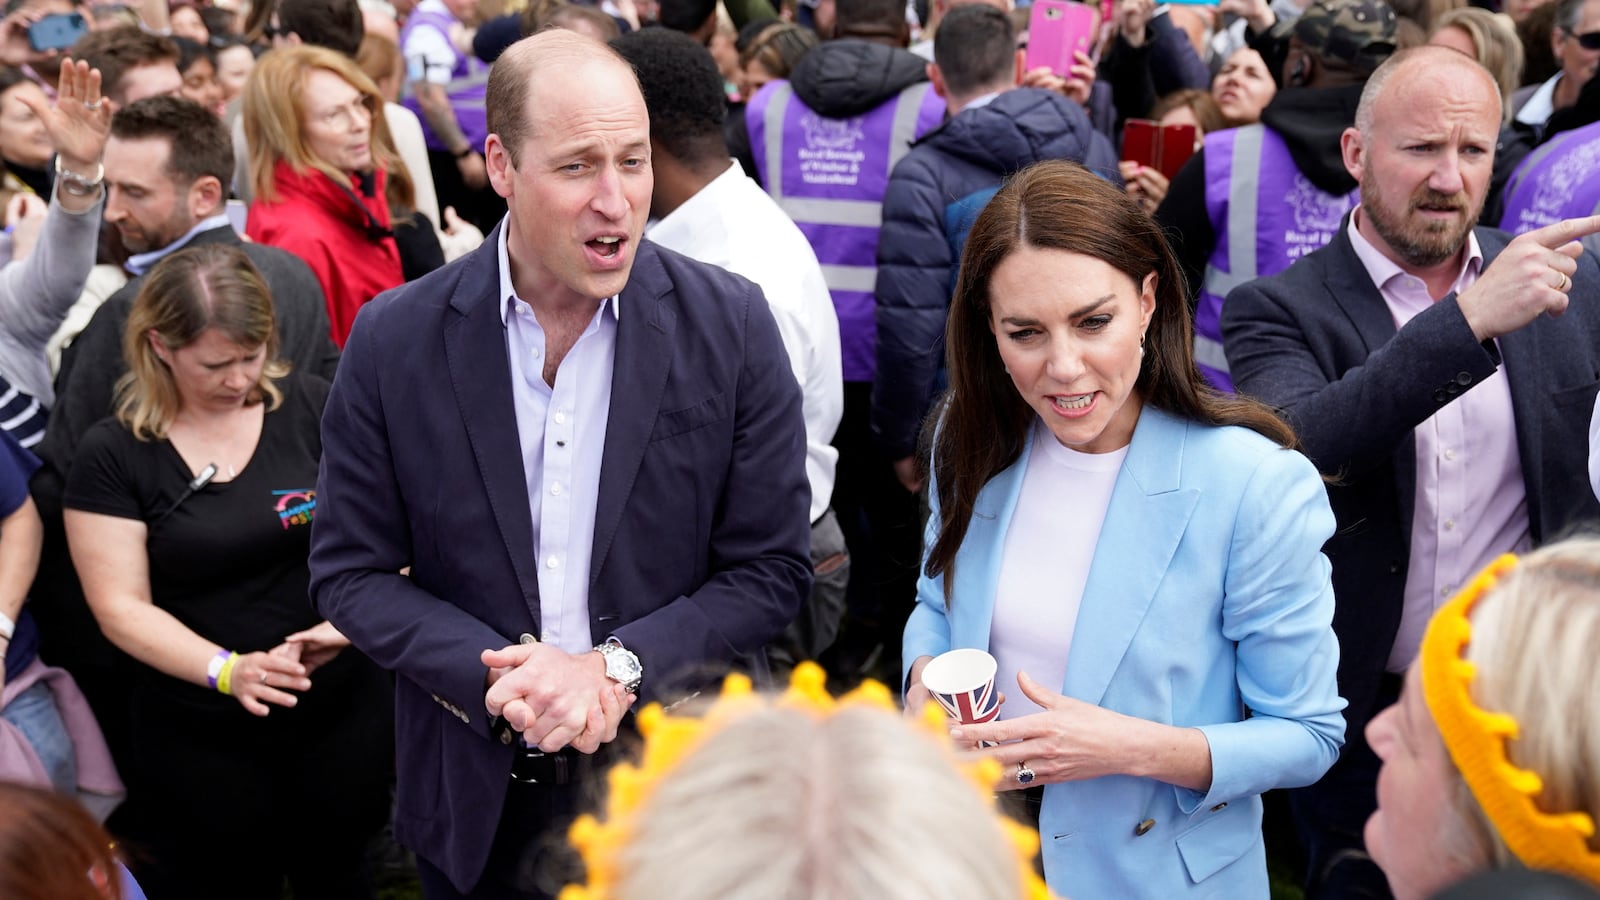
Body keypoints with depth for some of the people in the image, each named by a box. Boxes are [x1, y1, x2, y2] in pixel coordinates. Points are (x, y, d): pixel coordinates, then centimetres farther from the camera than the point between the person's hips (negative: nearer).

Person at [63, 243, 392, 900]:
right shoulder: (112, 456, -7)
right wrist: (227, 669, -24)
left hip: (341, 707, 1)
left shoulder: (313, 408, -4)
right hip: (202, 738, -1)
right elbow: (120, 608, -9)